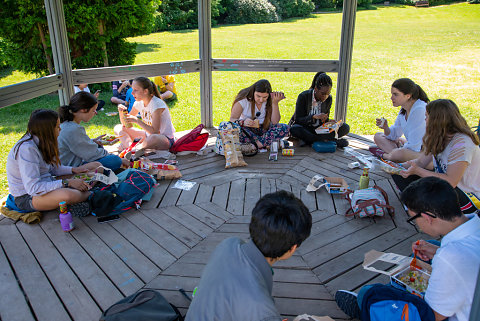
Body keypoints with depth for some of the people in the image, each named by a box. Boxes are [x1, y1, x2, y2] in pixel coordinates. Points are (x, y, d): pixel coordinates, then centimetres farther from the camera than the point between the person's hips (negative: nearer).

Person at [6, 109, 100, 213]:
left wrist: (74, 170, -4)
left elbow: (53, 168, 14)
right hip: (26, 197, -9)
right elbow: (33, 188, -33)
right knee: (67, 194, -39)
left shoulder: (41, 141, 0)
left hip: (45, 184, 9)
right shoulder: (26, 149, -27)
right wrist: (67, 182, -31)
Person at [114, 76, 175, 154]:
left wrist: (137, 120, -27)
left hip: (165, 139, -8)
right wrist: (121, 112, -9)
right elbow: (125, 124, 10)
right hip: (148, 135, 8)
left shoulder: (157, 104, -21)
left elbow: (154, 131, -28)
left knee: (153, 138, -44)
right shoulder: (139, 103, 1)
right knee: (118, 128, 2)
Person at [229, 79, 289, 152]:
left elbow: (274, 122, -14)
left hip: (264, 129, 2)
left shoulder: (270, 100, -9)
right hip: (248, 129, -2)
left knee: (285, 128, -24)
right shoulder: (243, 99, -17)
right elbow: (232, 119, -17)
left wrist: (275, 103, -25)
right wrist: (242, 122, -39)